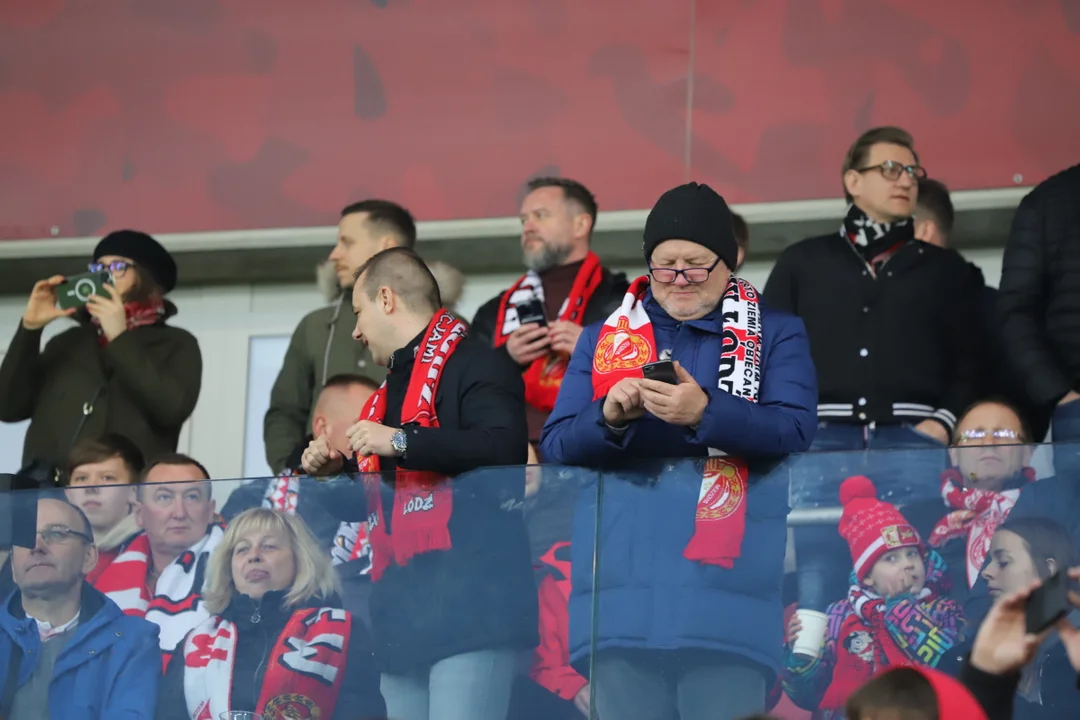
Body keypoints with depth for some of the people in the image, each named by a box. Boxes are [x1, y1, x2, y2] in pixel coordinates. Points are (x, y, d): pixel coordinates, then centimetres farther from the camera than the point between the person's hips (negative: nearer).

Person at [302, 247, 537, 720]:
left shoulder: (475, 366, -4)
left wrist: (402, 441, -21)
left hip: (468, 606, -9)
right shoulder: (391, 389, 26)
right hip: (403, 614, 10)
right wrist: (332, 472, 18)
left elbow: (505, 450, -23)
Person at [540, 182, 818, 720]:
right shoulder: (602, 339, 18)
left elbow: (795, 431, -5)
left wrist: (705, 413, -21)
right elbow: (555, 446, 10)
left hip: (725, 593, -2)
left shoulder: (776, 335, 11)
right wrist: (609, 417, -12)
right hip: (624, 595, 3)